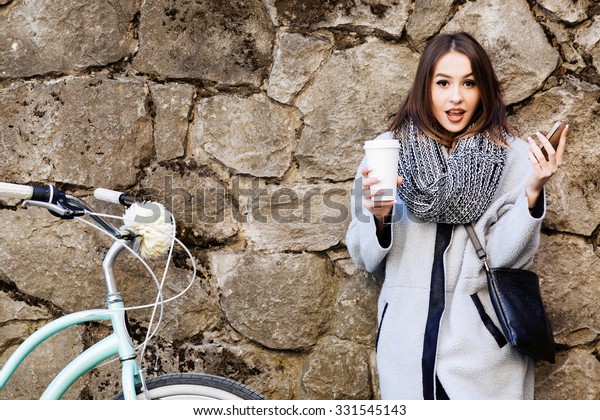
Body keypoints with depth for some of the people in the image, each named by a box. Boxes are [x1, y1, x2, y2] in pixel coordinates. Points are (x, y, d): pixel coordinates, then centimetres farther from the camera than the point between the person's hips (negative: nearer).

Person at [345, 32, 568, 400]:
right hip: (409, 339, 1)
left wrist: (533, 192, -21)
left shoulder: (513, 155, -5)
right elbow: (367, 258, 2)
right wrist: (380, 217, -17)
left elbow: (505, 257, -9)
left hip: (484, 342, -1)